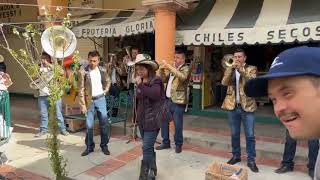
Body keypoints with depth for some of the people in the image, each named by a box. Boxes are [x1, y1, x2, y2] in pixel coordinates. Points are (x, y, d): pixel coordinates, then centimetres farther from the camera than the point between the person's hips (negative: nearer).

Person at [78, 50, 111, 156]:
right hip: (89, 101, -2)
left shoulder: (102, 70, 1)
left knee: (104, 123, 5)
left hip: (101, 99, 3)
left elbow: (108, 81, 19)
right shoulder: (83, 72, -9)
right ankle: (89, 146, 21)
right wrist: (83, 104, -13)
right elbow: (81, 89, -10)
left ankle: (104, 145, 20)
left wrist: (105, 91, 5)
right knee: (89, 125, 6)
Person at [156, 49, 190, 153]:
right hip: (168, 100, 7)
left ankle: (178, 144, 18)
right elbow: (164, 80, 18)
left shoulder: (185, 68, -4)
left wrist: (170, 67, -28)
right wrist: (162, 70, 0)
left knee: (177, 124, 0)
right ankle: (166, 142, 25)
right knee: (163, 121, 10)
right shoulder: (173, 69, 18)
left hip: (178, 101, -7)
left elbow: (182, 77, -26)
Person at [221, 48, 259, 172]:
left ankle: (251, 160, 14)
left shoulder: (251, 69, 2)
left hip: (247, 106, -2)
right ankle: (236, 156, 28)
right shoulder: (229, 70, 9)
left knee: (250, 135, 2)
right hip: (232, 106, 3)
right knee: (234, 134, 13)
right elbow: (224, 82, -9)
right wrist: (231, 68, -19)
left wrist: (240, 69, -28)